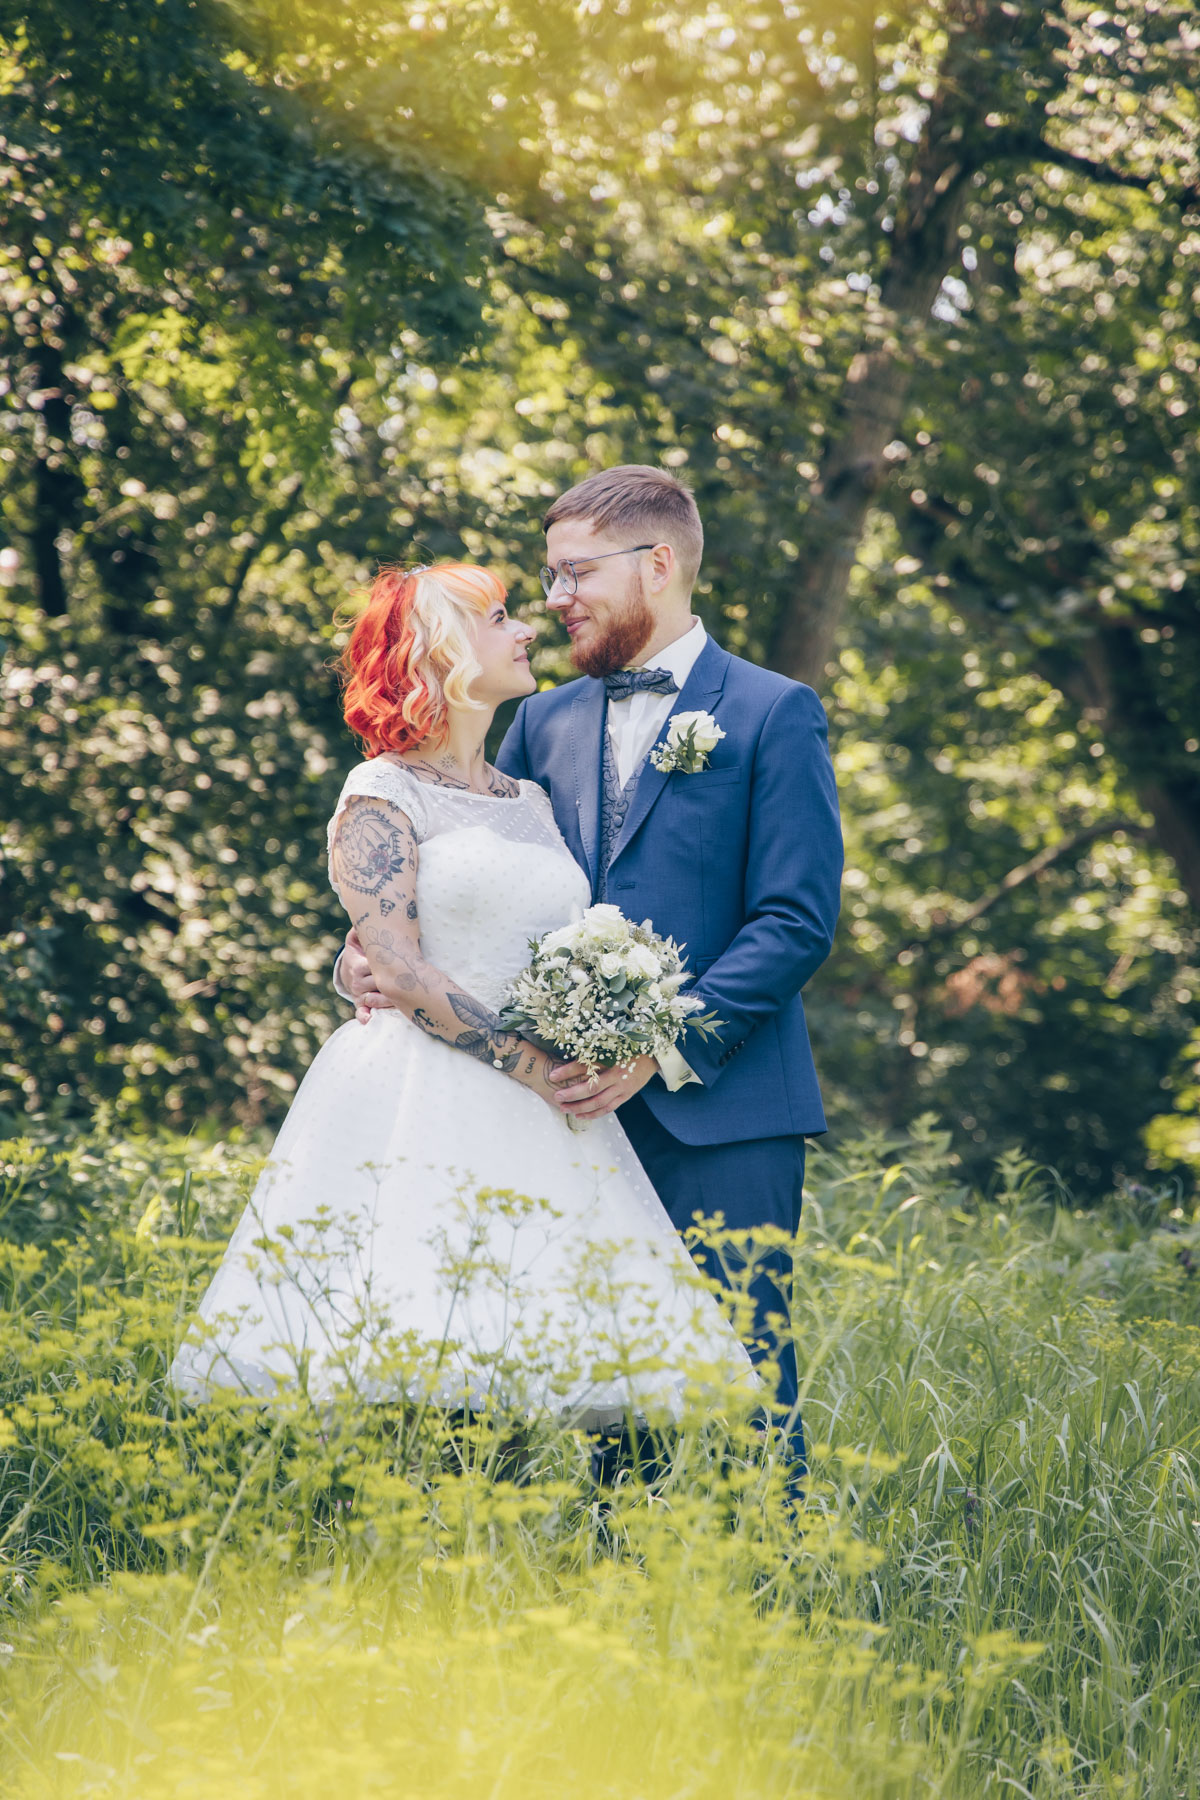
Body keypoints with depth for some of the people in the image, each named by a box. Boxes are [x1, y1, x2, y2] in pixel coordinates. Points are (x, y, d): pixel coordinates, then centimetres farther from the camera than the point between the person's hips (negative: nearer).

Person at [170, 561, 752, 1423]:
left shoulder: (532, 800, 20)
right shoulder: (382, 796, 1)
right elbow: (397, 969, -9)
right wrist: (523, 1061, -13)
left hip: (539, 1119, 6)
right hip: (421, 1107, -6)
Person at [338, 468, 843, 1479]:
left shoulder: (774, 714, -1)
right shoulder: (545, 723, 16)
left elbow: (797, 923, -8)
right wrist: (376, 948, -2)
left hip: (719, 1114, -5)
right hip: (583, 1112, 5)